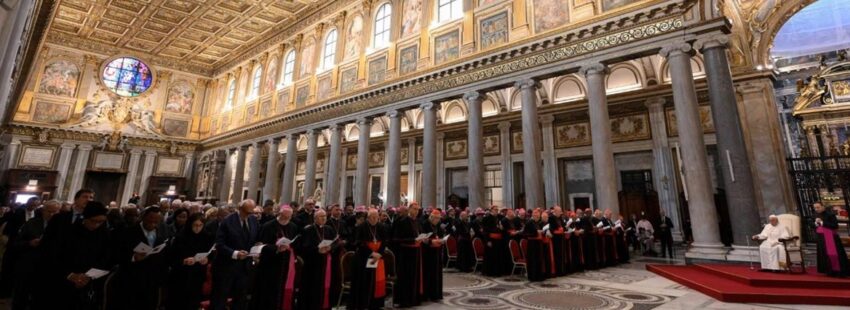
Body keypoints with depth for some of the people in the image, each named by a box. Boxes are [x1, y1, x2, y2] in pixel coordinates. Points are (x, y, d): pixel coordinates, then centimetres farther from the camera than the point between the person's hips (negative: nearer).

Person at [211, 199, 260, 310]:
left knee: (240, 297, 15)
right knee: (220, 298, 6)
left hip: (245, 265, 5)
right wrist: (234, 253, -26)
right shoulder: (227, 221, -14)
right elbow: (219, 244, -16)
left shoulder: (254, 221, 2)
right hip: (227, 266, -5)